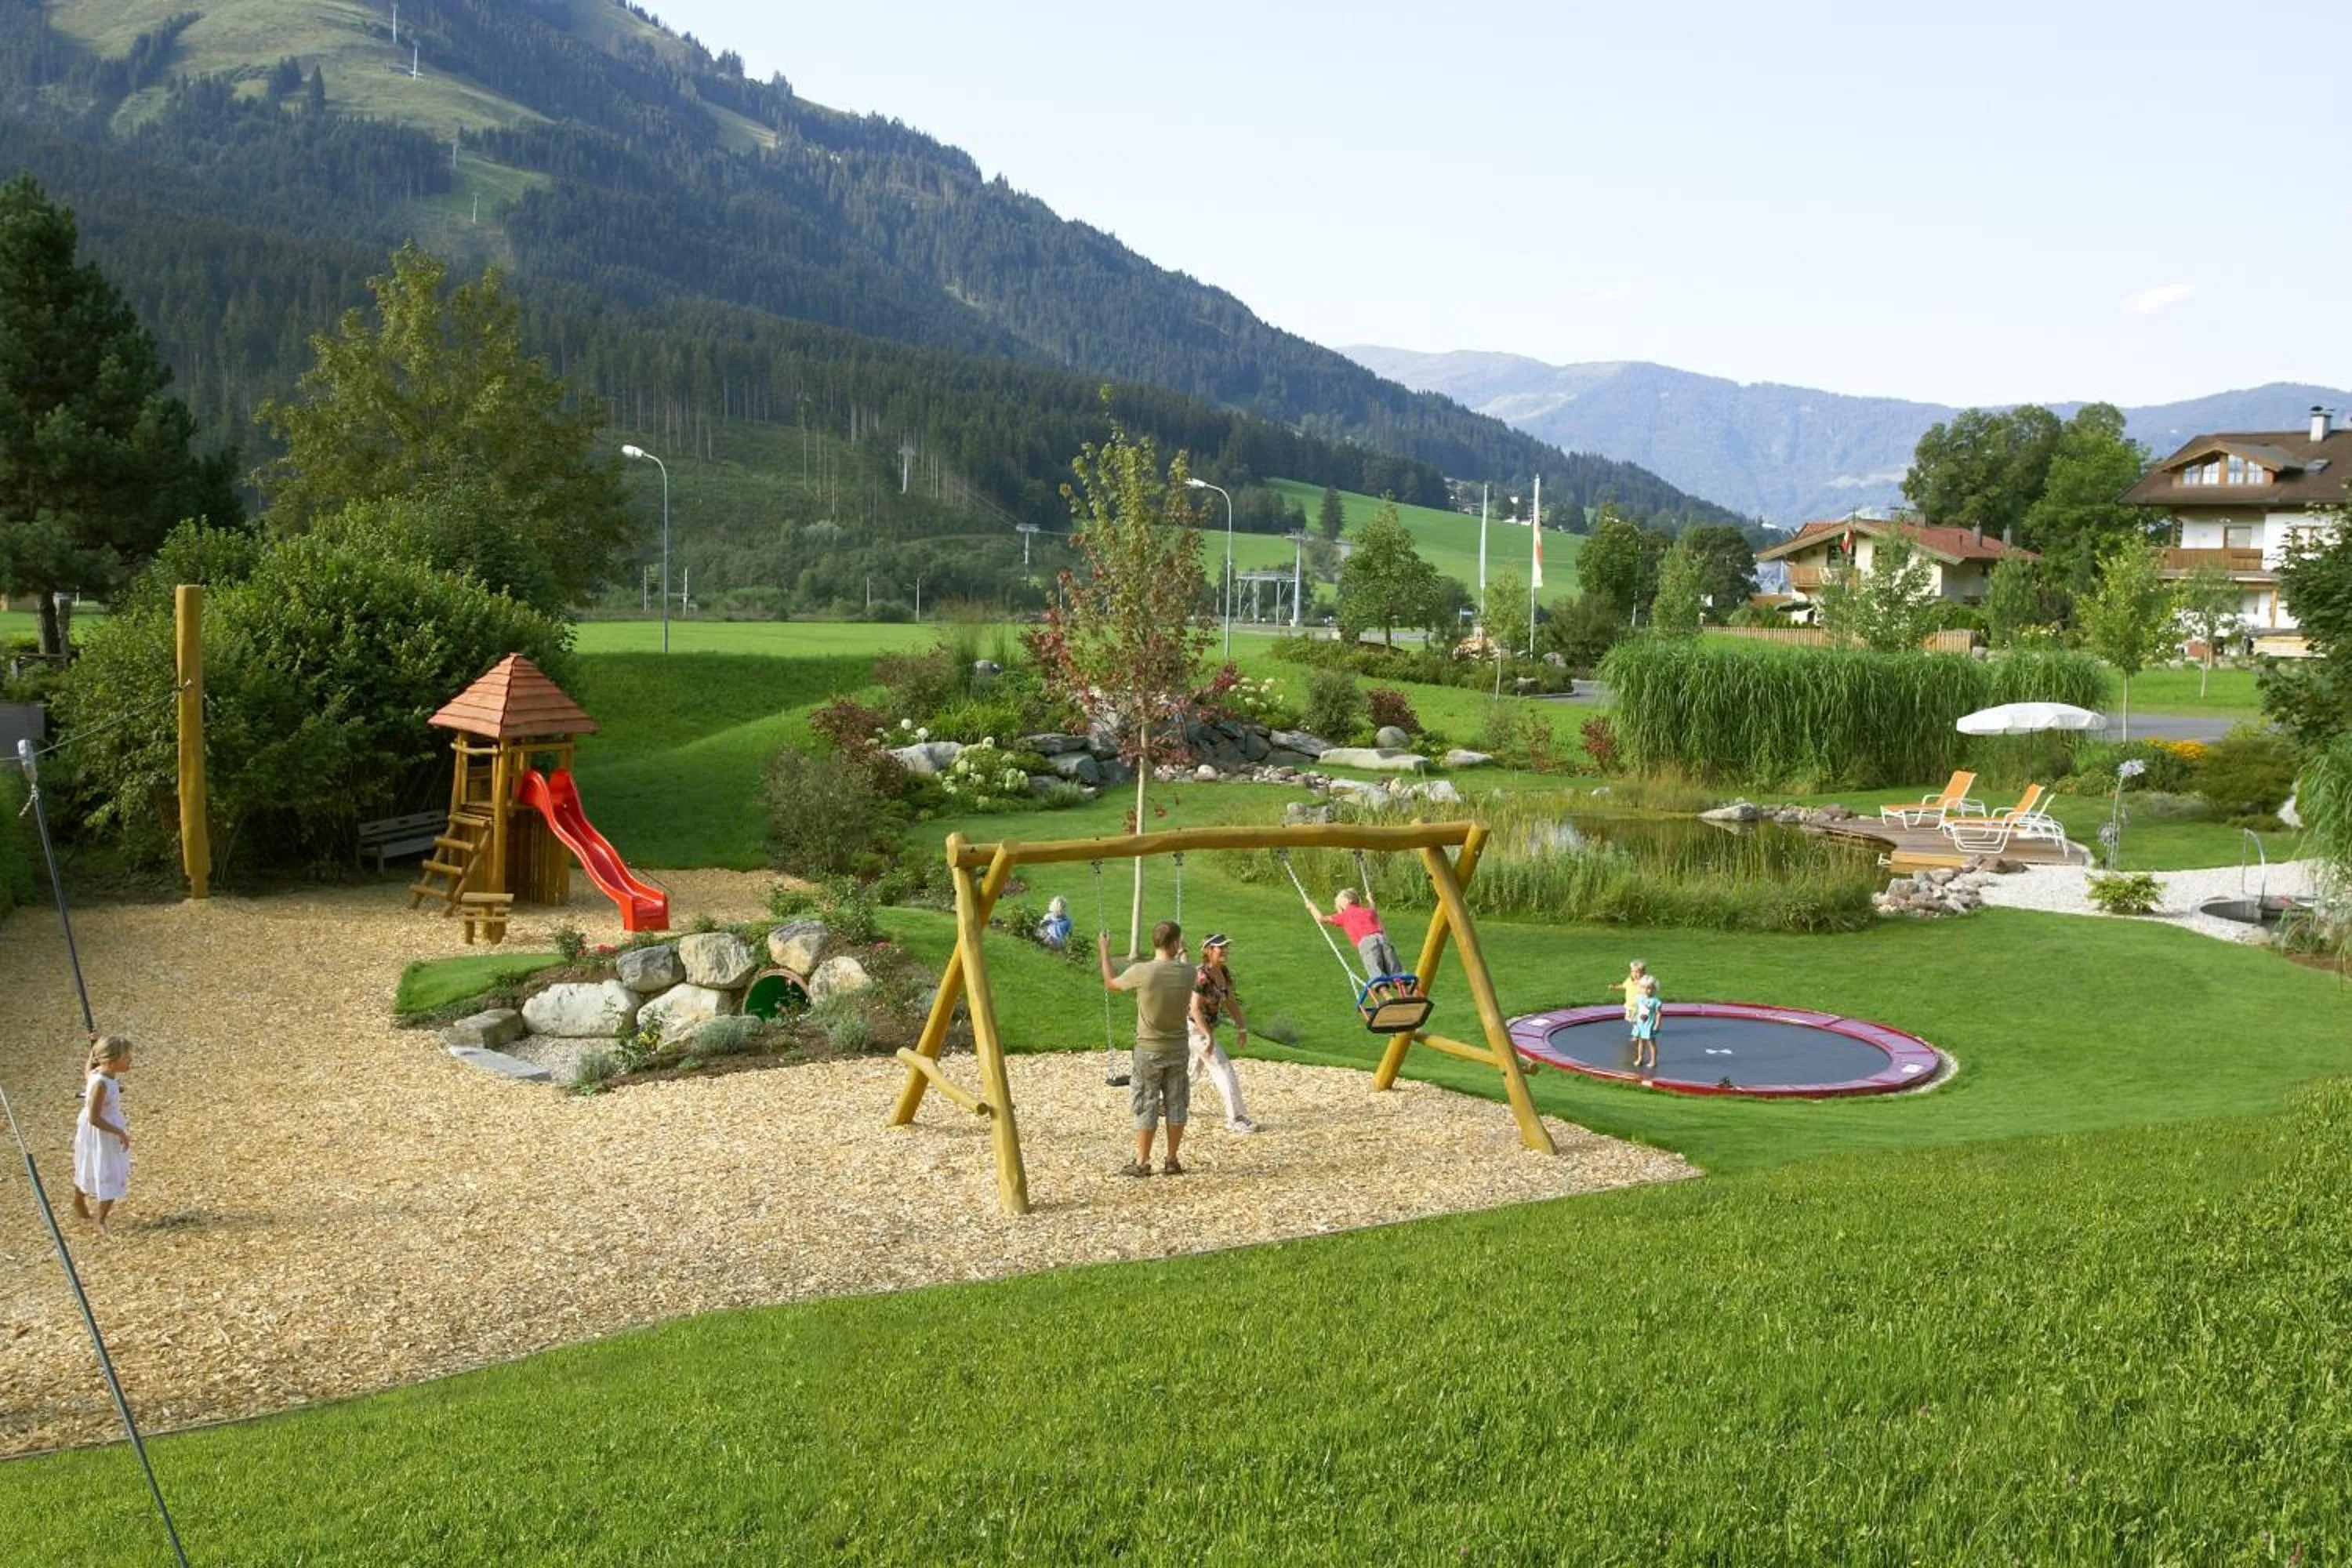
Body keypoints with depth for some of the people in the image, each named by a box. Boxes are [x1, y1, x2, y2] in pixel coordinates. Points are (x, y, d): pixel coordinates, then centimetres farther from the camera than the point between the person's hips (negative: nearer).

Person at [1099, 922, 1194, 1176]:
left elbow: (1111, 983, 2)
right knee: (1175, 1105, 11)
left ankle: (1142, 1163, 11)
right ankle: (1172, 1161, 17)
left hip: (1148, 1050, -2)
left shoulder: (1141, 971, -17)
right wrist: (1182, 953, 36)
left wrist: (1104, 952, 16)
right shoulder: (1186, 972, -9)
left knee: (1146, 1108, 5)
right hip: (1178, 1049, 2)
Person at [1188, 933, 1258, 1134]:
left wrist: (1241, 1029, 10)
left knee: (1194, 1068, 19)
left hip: (1207, 1027, 9)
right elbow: (1195, 1008, -25)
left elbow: (1231, 1002, 12)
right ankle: (1235, 1119, -6)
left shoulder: (1224, 973, 4)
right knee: (1223, 1068, -9)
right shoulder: (1201, 976, -22)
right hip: (1195, 1028, -9)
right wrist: (1208, 1036, -28)